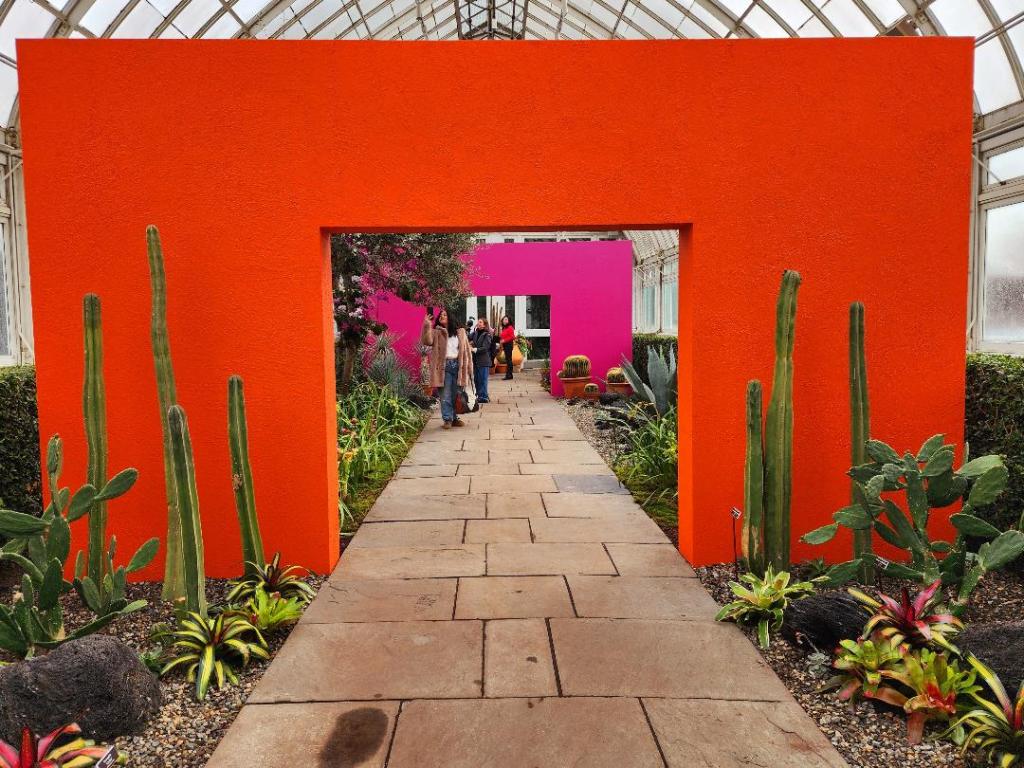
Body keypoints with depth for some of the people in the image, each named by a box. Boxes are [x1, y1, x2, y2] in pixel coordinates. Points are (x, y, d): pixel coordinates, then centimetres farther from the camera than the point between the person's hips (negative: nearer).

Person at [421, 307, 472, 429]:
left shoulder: (460, 332, 12)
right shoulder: (436, 332, 5)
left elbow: (466, 349, 12)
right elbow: (427, 341, -14)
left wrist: (468, 367, 6)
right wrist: (427, 325, -24)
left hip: (458, 365, 2)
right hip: (444, 366, -2)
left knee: (455, 395, 8)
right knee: (445, 395, -2)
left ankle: (454, 418, 18)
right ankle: (447, 419, 3)